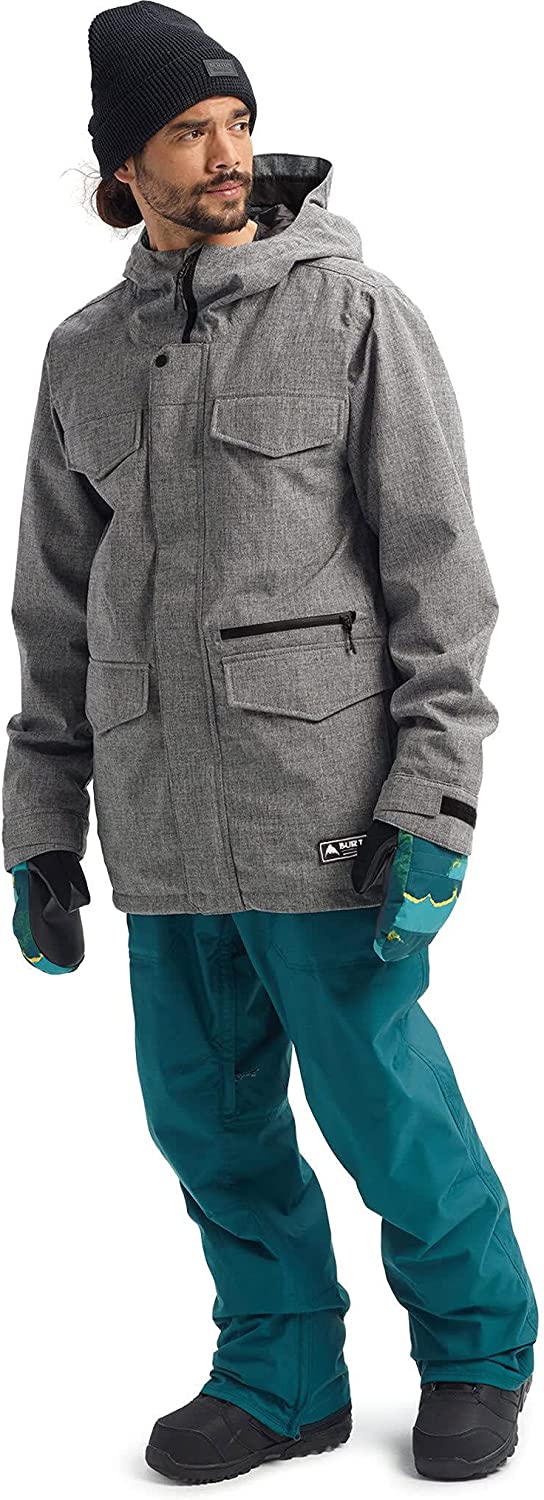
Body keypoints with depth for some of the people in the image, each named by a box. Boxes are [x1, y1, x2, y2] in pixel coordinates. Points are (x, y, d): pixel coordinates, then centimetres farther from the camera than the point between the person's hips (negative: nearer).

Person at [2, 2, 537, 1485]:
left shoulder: (353, 309, -3)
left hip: (319, 806, -5)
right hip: (163, 827, 5)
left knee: (381, 1106, 3)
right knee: (211, 1117, 11)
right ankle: (281, 1376, 30)